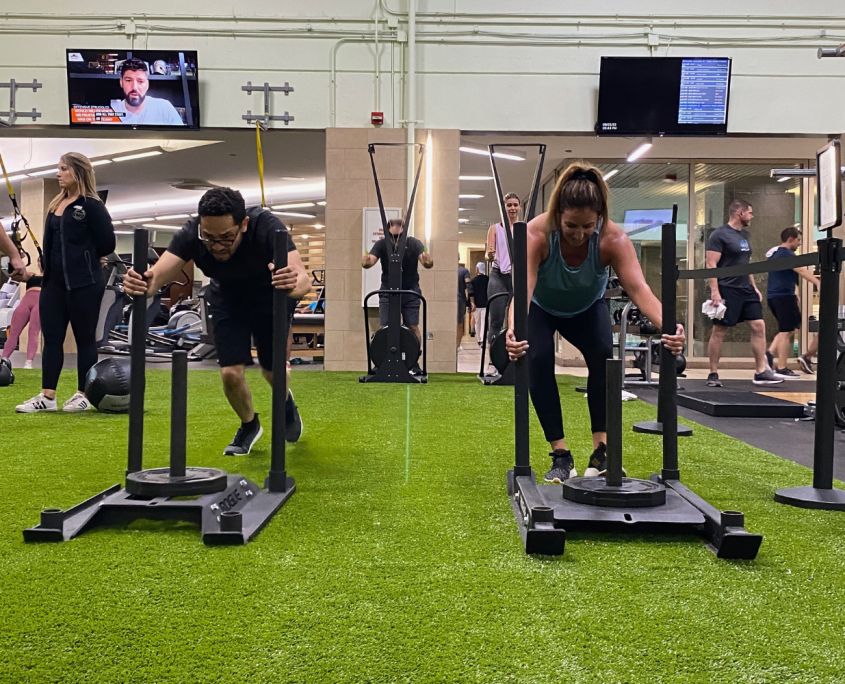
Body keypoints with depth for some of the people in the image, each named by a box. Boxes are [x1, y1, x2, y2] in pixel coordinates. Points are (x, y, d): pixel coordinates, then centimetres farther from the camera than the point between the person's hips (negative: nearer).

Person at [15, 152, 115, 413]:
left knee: (84, 339, 3)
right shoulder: (56, 205, 14)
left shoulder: (92, 205, -8)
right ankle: (47, 396, 11)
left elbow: (107, 243, -10)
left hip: (84, 284, -7)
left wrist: (84, 258, 2)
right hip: (55, 282, 7)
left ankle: (83, 396, 11)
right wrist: (47, 267, 7)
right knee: (51, 338, 6)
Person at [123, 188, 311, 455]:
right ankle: (250, 426, 22)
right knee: (230, 373, -10)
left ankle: (286, 401, 38)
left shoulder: (266, 227, -39)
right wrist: (141, 284, -66)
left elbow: (303, 280, -51)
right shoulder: (191, 234, -32)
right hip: (228, 299, 2)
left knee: (273, 371, -1)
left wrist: (293, 283, -75)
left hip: (271, 297, -1)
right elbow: (158, 274, -42)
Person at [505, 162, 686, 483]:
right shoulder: (537, 234, -38)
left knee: (602, 356, -22)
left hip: (587, 307, 1)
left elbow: (638, 288, -45)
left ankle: (601, 449, -11)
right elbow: (523, 288, -49)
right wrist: (513, 330, -70)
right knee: (538, 361, -23)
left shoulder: (614, 239, -33)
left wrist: (667, 325, -65)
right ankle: (561, 455, -13)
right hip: (542, 309, -1)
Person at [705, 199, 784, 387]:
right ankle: (713, 374, 7)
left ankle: (761, 372, 5)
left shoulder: (745, 235, 16)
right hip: (726, 290, -8)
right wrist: (715, 291, -21)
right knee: (719, 331, -2)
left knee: (759, 326, 1)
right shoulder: (719, 235, -9)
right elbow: (711, 264, -14)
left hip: (746, 290, 8)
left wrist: (754, 286, 19)